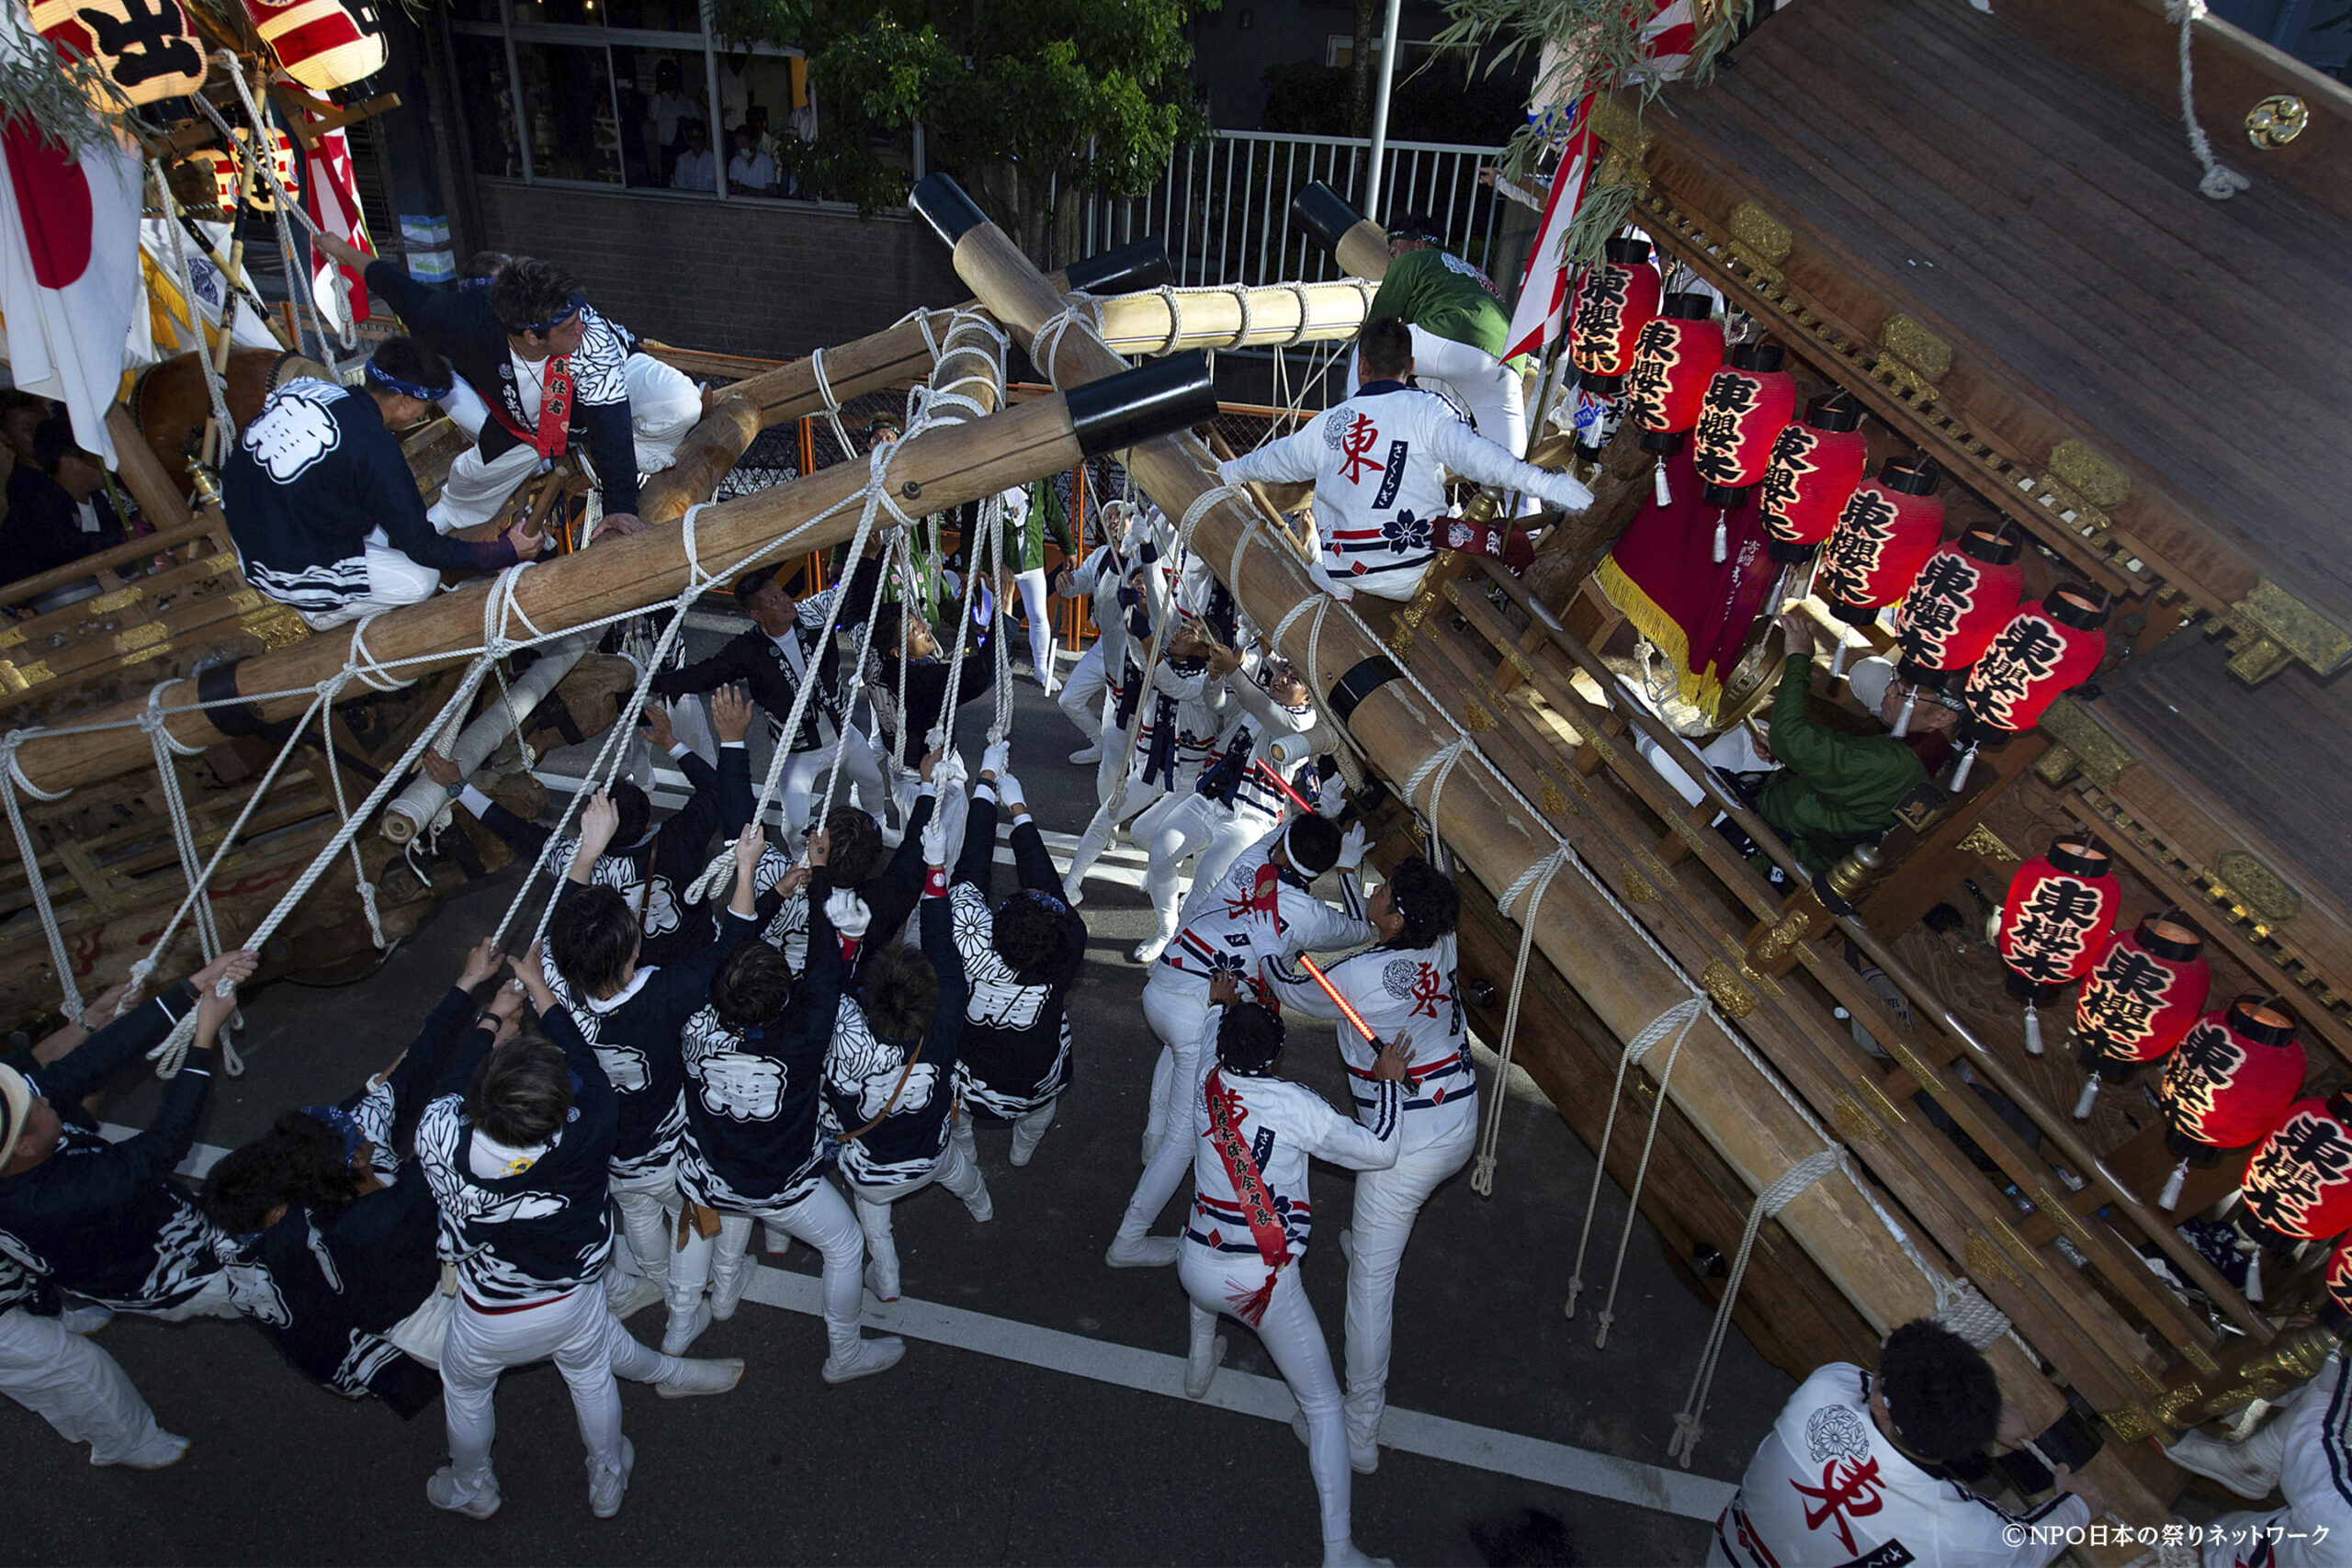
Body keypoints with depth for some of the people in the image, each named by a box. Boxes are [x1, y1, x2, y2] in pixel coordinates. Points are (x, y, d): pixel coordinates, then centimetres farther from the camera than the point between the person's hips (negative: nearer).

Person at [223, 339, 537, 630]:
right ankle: (325, 612, 8)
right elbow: (423, 547, -15)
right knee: (422, 579, -3)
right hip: (287, 574, -8)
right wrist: (507, 552, -6)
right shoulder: (374, 450, -24)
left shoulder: (312, 389, -2)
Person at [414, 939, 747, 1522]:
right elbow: (586, 1065, -17)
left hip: (489, 1320, 0)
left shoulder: (441, 1138, -39)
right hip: (574, 1300, 0)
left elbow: (454, 1084, -14)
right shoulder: (584, 1142, -39)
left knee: (464, 1391, 32)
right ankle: (607, 1483, 55)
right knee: (592, 1377, 30)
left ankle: (471, 1489, 58)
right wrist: (538, 987, -3)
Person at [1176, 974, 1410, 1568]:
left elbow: (1213, 1059, 26)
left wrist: (1219, 1004, 41)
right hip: (1263, 1284, -5)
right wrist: (1386, 1082, 0)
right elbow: (1378, 1151, -11)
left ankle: (1200, 1361, 57)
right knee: (1323, 1403, 9)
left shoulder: (1203, 1091, -1)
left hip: (1197, 1273, 5)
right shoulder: (1292, 1104, -16)